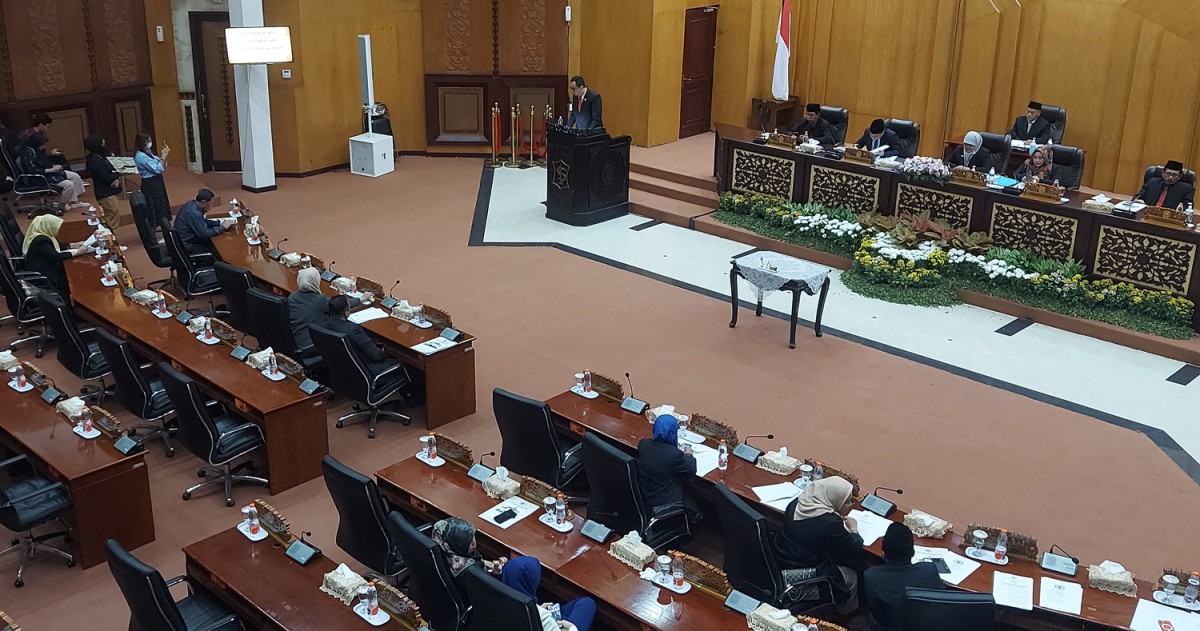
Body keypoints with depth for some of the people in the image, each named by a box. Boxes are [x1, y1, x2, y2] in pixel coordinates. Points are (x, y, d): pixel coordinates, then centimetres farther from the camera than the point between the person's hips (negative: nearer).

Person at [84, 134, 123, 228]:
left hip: (109, 191, 10)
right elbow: (106, 177, -21)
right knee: (113, 215, -10)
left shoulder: (100, 157, 12)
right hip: (105, 193, -10)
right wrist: (116, 176, -2)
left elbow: (112, 170, 12)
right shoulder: (94, 160, -17)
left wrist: (116, 179, -9)